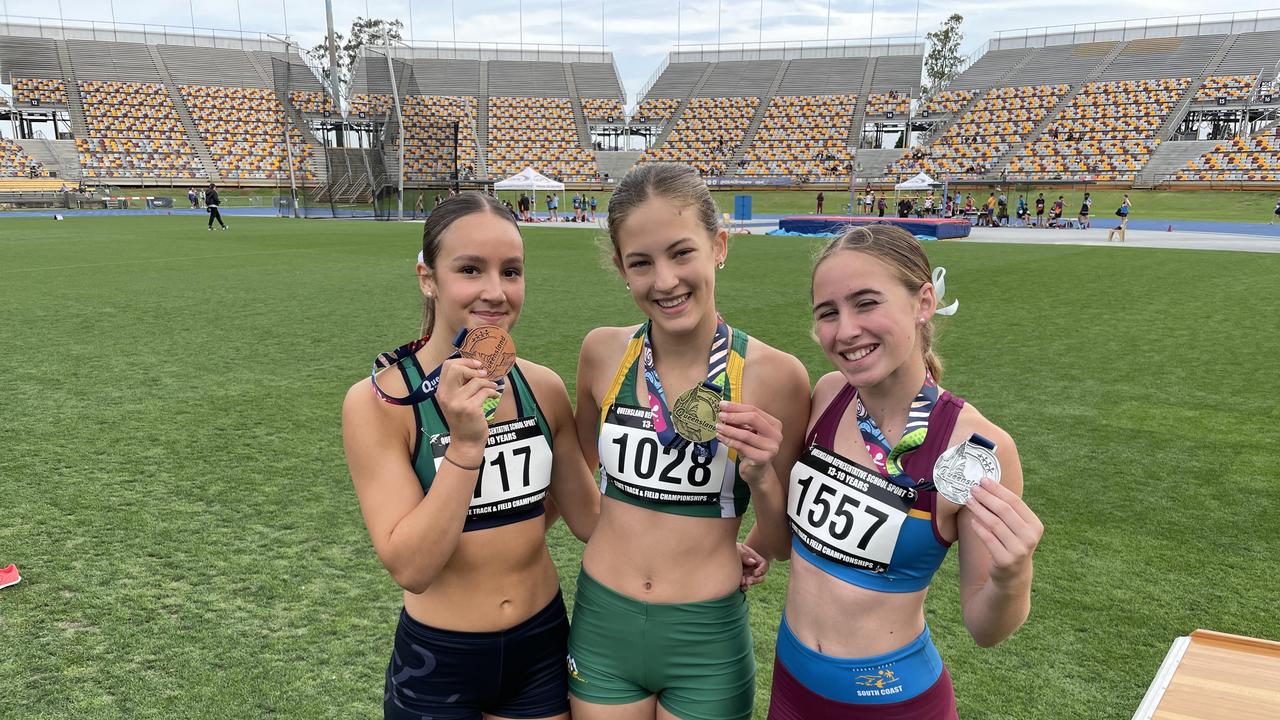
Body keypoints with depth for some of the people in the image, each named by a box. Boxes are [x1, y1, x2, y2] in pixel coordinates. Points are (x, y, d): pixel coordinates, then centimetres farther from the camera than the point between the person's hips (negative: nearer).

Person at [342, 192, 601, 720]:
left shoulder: (544, 389, -6)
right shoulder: (378, 401, -17)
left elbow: (587, 515, 5)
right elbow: (409, 568, -22)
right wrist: (465, 444, -30)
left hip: (543, 650, 4)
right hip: (437, 663, -3)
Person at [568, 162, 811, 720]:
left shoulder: (774, 375, -15)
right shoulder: (603, 352, -7)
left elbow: (783, 539, -5)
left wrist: (762, 477, -22)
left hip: (707, 639, -2)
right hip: (602, 627, 2)